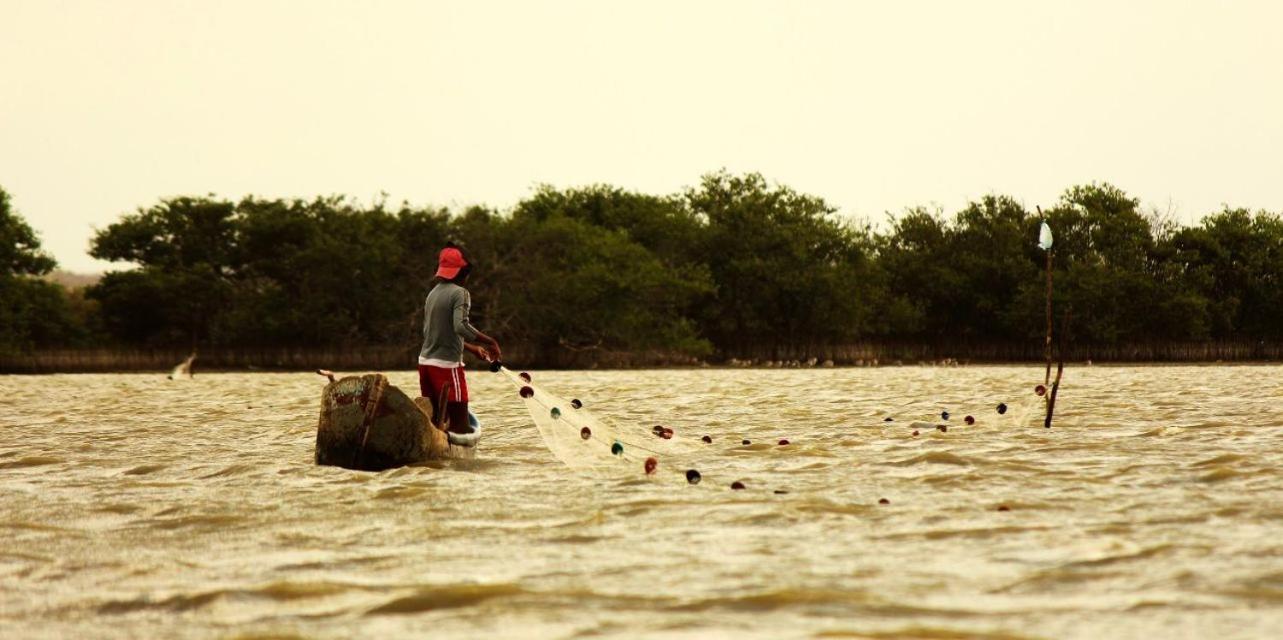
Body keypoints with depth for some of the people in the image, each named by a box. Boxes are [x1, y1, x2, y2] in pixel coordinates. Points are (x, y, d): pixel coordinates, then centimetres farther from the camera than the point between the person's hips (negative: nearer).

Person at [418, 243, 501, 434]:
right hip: (447, 364, -8)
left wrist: (472, 348, 25)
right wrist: (491, 342, -16)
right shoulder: (460, 293, -10)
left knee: (434, 422, 13)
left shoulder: (433, 293, 14)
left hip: (426, 361, 8)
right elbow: (461, 326, -24)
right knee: (460, 427, -5)